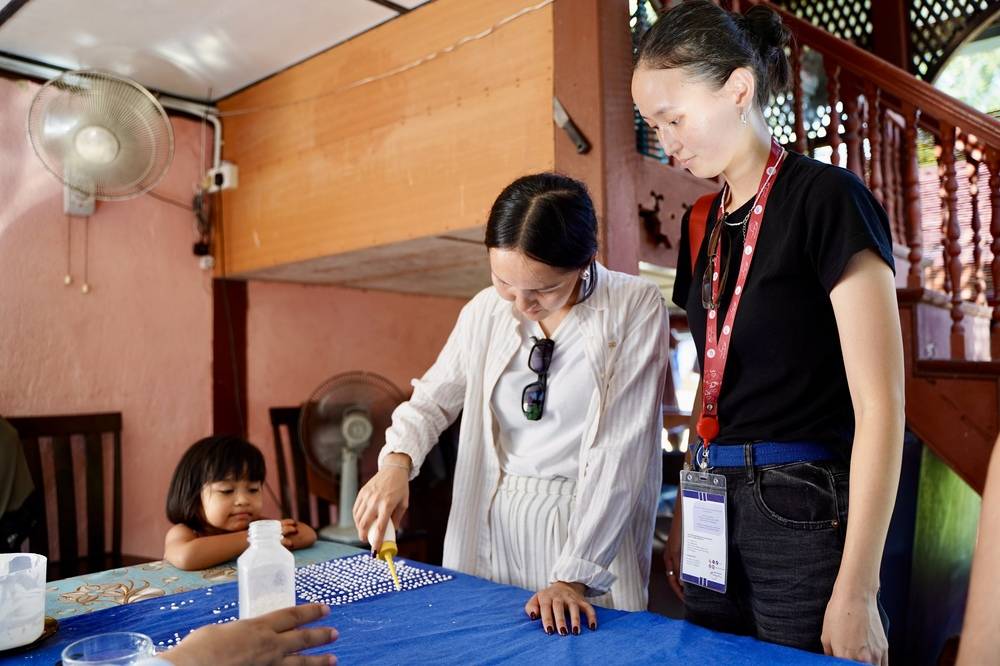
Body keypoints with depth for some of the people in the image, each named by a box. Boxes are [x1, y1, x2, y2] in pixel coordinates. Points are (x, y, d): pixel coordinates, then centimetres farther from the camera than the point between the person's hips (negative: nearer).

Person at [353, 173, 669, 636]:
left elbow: (620, 452, -15)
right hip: (489, 523, 3)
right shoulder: (486, 311, -1)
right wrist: (396, 463, -10)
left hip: (591, 522, -3)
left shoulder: (634, 308, -12)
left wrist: (574, 577, -18)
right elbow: (432, 399, 10)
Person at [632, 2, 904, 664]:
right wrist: (685, 515, 14)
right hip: (716, 508, 7)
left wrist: (855, 594, -16)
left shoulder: (827, 199, -11)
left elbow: (880, 407, -15)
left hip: (804, 511, -6)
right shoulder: (702, 226, 9)